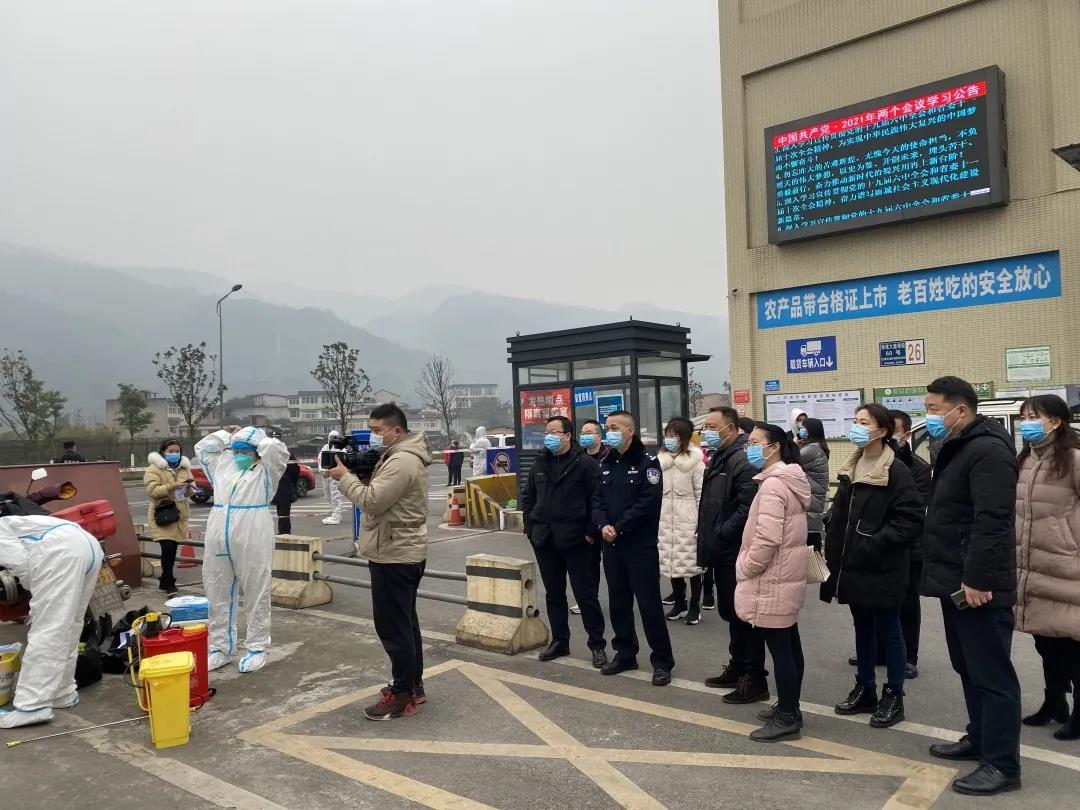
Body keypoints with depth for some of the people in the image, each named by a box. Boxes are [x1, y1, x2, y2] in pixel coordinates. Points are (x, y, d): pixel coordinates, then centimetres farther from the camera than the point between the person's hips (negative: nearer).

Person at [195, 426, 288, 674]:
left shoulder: (265, 470, 2)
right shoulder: (222, 464, 18)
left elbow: (277, 450, -14)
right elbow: (202, 448, 27)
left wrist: (258, 440, 2)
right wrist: (226, 436, 18)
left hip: (252, 539, -5)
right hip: (218, 538, 6)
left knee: (256, 595, 2)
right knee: (218, 595, 11)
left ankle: (257, 648, 12)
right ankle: (221, 648, 22)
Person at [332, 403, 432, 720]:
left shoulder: (401, 461, -21)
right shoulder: (401, 456, 14)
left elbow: (372, 501, -25)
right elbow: (379, 493, 15)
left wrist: (344, 476, -13)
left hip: (394, 556, -11)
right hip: (402, 552, 11)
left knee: (393, 627, -4)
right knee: (405, 623, 17)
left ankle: (402, 695, 5)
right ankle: (414, 685, 28)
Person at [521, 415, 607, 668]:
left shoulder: (586, 463, -8)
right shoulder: (540, 464, 11)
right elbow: (527, 496, 18)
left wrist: (591, 532, -14)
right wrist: (530, 526, 9)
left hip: (576, 540, -6)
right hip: (545, 541, 6)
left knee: (586, 595, 2)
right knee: (554, 594, 15)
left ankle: (597, 645, 14)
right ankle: (559, 641, 28)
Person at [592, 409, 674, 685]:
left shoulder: (647, 461, -9)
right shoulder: (605, 463, 12)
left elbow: (648, 502, -18)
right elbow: (598, 499, 8)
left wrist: (619, 528, -17)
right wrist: (602, 525, -11)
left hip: (641, 545, -6)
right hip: (611, 545, 6)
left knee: (649, 604, -1)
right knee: (618, 603, 14)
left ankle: (662, 661, 10)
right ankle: (625, 654, 28)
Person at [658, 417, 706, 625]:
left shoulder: (695, 461, -6)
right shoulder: (659, 460, 6)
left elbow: (701, 494, -6)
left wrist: (702, 522, -9)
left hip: (687, 520, -4)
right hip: (666, 520, 4)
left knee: (692, 563, 2)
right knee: (671, 561, 11)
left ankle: (694, 606, 15)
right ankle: (679, 603, 26)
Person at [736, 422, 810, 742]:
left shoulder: (772, 484, -20)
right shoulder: (790, 480, 12)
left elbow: (766, 539, -26)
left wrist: (744, 569, -12)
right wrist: (748, 567, 17)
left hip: (771, 581, -10)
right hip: (786, 576, 10)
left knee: (779, 648, -2)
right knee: (789, 644, 16)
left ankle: (787, 718, 8)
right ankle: (789, 708, 28)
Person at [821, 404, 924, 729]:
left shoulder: (896, 472, -14)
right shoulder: (851, 469, 10)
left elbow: (912, 520, -19)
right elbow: (838, 517, 14)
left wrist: (875, 543, -22)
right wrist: (833, 556, 10)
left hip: (883, 568, -7)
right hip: (853, 566, 7)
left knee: (888, 630, 6)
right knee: (863, 629, 17)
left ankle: (893, 697, 20)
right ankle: (865, 690, 30)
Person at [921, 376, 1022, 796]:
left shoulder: (987, 450, -17)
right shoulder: (957, 448, 16)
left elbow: (992, 523, -25)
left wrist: (977, 579, -24)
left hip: (977, 586, -10)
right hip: (957, 582, 10)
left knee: (991, 673, -1)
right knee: (969, 668, 19)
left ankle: (1002, 764, 8)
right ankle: (980, 738, 32)